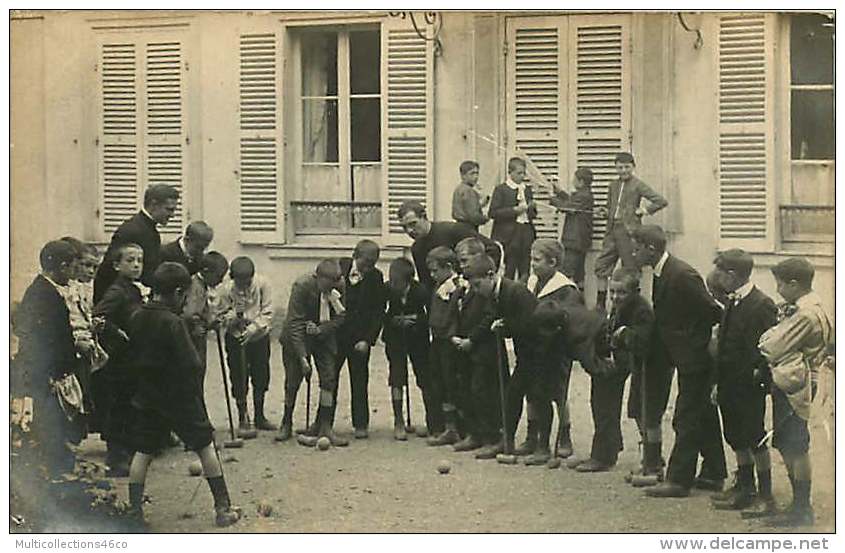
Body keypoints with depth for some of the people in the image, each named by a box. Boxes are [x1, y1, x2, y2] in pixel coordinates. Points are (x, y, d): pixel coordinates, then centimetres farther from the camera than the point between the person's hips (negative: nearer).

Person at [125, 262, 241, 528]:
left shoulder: (137, 318, 1)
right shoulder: (173, 323, -20)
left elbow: (132, 356, 9)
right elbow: (191, 365, -19)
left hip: (148, 397, 6)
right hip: (179, 397, -6)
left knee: (143, 452, 11)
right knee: (206, 446, 7)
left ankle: (134, 511, 8)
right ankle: (223, 508, 9)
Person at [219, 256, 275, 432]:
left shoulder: (262, 284, -14)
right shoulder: (226, 289, -14)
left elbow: (267, 313, -11)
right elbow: (222, 318, -8)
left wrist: (253, 328, -23)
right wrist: (234, 315, -28)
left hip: (259, 337, 1)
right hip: (236, 338, -1)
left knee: (261, 377, 6)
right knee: (238, 378, 0)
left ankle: (259, 416, 20)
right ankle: (243, 417, 15)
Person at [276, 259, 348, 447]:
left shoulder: (340, 288, -16)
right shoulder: (301, 286, -26)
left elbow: (341, 317, -6)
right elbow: (294, 324, -24)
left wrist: (320, 329, -23)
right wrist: (302, 357, -26)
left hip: (324, 335, 3)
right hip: (298, 338, -3)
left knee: (329, 378, -5)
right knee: (292, 381, 1)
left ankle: (325, 426, 2)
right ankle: (286, 424, 18)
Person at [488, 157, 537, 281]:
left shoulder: (527, 189, 16)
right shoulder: (501, 190, -2)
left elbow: (533, 214, 23)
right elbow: (493, 213, -10)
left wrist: (531, 208, -1)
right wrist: (514, 210, -16)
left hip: (526, 234, 5)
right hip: (508, 236, -5)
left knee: (525, 273, 3)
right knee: (509, 272, -5)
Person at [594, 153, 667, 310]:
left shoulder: (638, 185, -4)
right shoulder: (613, 185, 15)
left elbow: (661, 201, -8)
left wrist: (645, 210, -8)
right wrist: (605, 213, 6)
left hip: (629, 231, -6)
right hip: (612, 231, 6)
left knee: (630, 269, -1)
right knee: (601, 265, 4)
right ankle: (600, 304, 11)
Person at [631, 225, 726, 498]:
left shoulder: (682, 275, -22)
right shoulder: (661, 274, 7)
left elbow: (714, 312, -20)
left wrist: (712, 343, -9)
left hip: (695, 357, -10)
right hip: (687, 356, 10)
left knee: (686, 419, -4)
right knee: (704, 416, 17)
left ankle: (678, 479, 1)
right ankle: (713, 474, 28)